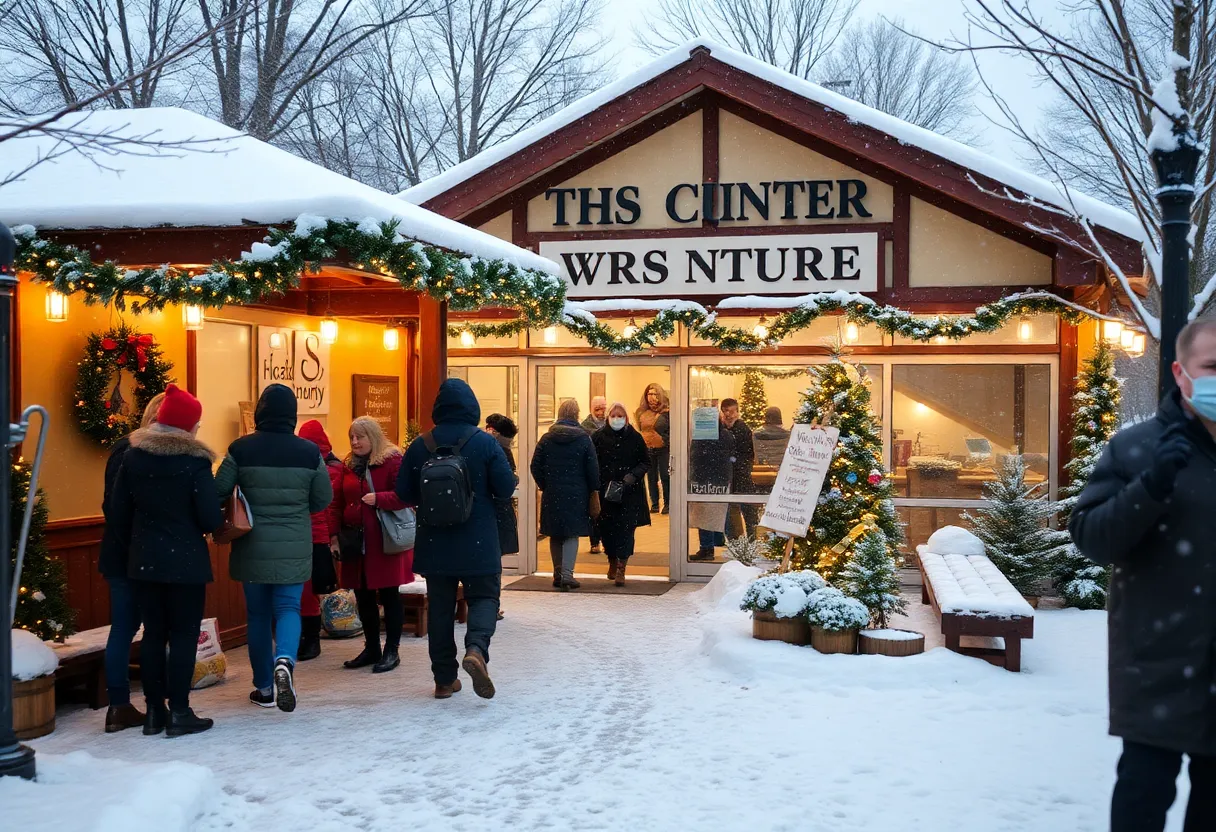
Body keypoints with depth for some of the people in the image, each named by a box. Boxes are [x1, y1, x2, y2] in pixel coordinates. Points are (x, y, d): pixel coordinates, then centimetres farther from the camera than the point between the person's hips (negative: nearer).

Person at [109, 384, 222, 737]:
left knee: (153, 632, 12)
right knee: (184, 634, 2)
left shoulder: (133, 456, 2)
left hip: (144, 560, 5)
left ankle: (154, 711, 16)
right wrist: (214, 525, 7)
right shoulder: (195, 461, -13)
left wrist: (131, 546, 16)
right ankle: (179, 712, 3)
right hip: (186, 561, -5)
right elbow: (210, 518, -15)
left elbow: (118, 510, 5)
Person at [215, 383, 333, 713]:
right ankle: (285, 661, -23)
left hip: (252, 546, 0)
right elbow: (324, 498, 3)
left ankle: (264, 688, 19)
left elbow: (218, 492, -7)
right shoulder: (309, 452, -4)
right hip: (294, 547, 0)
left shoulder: (241, 449, -7)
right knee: (288, 606, 6)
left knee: (258, 614, 11)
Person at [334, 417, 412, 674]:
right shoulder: (349, 465, 12)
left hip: (384, 543, -6)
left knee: (389, 595, 2)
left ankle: (391, 651, 10)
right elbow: (339, 502, 14)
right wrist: (336, 533, 7)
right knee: (363, 596, 12)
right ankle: (371, 649, 24)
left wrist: (378, 499, -25)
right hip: (355, 542, 6)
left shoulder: (392, 460, -8)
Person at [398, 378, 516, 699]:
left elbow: (404, 492, 3)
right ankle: (476, 648, -21)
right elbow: (506, 488, -9)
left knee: (440, 604, 10)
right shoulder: (485, 443, -8)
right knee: (484, 597, 7)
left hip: (434, 541, 3)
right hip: (478, 541, -2)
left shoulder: (420, 446, -1)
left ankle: (444, 678, 13)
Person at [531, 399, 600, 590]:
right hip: (576, 494, -2)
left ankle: (558, 573, 18)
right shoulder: (584, 439, -4)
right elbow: (592, 468, -4)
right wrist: (594, 489, 7)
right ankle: (567, 573, -11)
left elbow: (536, 467, 1)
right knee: (572, 533, 1)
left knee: (555, 534, 12)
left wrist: (544, 486, 12)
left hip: (552, 494, 2)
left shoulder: (546, 439, 2)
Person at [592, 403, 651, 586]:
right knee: (606, 528, 5)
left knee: (626, 528, -7)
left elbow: (646, 462, 7)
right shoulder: (599, 437, 2)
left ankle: (621, 569, -3)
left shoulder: (635, 437, 2)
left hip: (629, 492, -1)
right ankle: (612, 562, 28)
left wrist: (633, 475, -10)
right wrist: (596, 484, -9)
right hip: (604, 492, 1)